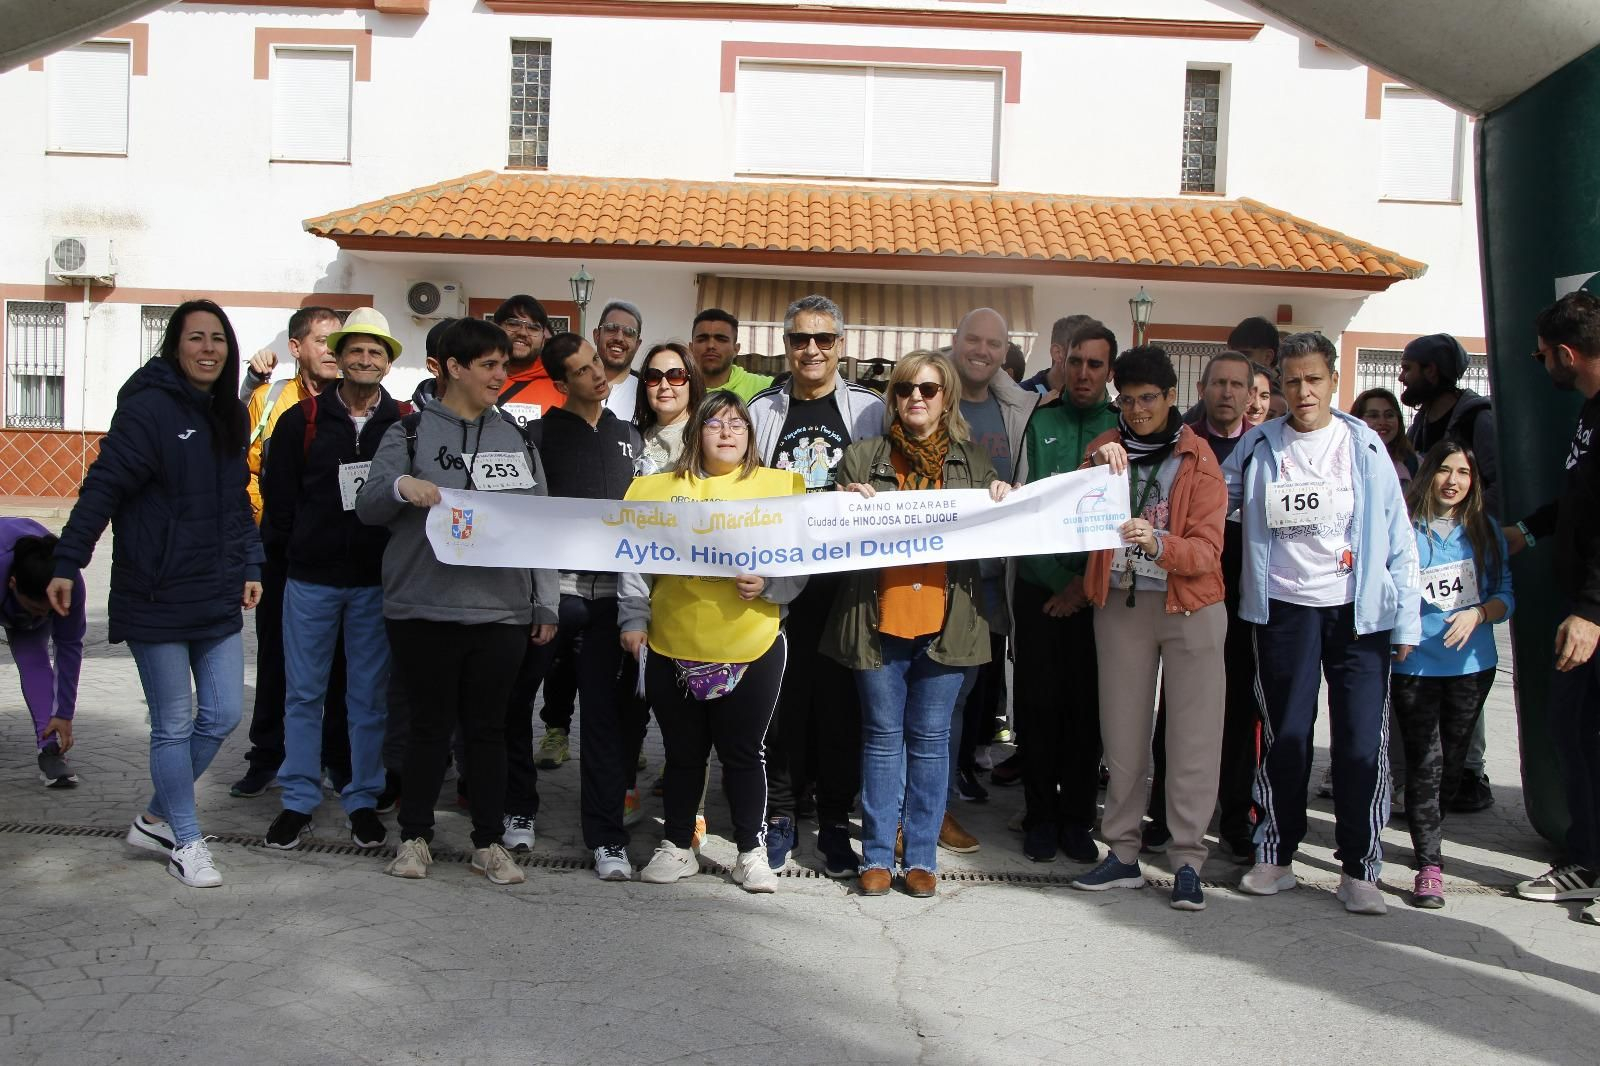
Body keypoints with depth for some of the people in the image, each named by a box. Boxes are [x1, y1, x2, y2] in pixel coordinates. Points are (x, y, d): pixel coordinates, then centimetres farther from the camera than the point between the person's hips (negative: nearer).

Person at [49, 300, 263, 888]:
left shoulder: (231, 414, 10)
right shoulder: (149, 407, -13)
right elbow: (103, 487, -16)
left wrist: (249, 567, 12)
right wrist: (67, 565, -20)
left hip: (218, 597, 7)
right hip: (156, 598, -7)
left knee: (222, 716, 9)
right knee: (174, 725, 3)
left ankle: (156, 819, 29)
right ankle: (186, 843, 19)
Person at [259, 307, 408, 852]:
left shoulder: (405, 423, 0)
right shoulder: (302, 419, 1)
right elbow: (279, 492, 4)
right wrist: (281, 550, 1)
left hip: (377, 582, 0)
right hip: (310, 578, 0)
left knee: (370, 696, 7)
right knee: (304, 693, 7)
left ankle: (362, 800, 19)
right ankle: (299, 801, 17)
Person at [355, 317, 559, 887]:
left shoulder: (516, 438, 12)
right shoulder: (411, 432, 1)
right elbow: (367, 506, -3)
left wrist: (545, 605, 9)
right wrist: (401, 485, -25)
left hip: (501, 610, 3)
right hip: (425, 608, -3)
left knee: (488, 727, 9)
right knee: (430, 724, 6)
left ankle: (489, 841, 19)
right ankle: (415, 836, 21)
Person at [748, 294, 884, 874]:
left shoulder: (871, 410, 5)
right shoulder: (762, 411, 8)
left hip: (846, 581, -1)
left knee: (841, 703, 4)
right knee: (780, 700, 4)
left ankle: (835, 824, 16)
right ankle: (780, 815, 18)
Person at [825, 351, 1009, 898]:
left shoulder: (972, 462, 11)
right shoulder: (863, 457, 7)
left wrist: (1002, 507, -5)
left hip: (946, 621, 1)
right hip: (879, 617, 0)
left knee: (930, 739, 6)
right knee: (882, 736, 6)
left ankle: (922, 855, 15)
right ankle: (877, 854, 14)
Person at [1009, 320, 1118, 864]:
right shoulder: (1039, 422, 6)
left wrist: (1088, 581, -6)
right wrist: (1060, 581, -4)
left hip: (1098, 590, 0)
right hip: (1040, 587, 1)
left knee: (1087, 705, 4)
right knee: (1038, 701, 3)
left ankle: (1077, 817, 17)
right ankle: (1040, 815, 16)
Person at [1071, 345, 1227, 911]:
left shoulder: (1199, 460, -2)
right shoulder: (1106, 448, 7)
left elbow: (1206, 550, -11)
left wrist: (1158, 544, -31)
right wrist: (1096, 469, -20)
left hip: (1190, 606, -2)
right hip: (1120, 603, 2)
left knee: (1193, 737, -3)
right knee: (1122, 733, 5)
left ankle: (1188, 862, 5)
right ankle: (1122, 854, 15)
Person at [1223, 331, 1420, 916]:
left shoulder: (1364, 444, 2)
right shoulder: (1258, 445, 5)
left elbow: (1397, 535, 3)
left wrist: (1406, 620, 0)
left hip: (1359, 611, -1)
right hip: (1284, 609, 1)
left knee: (1362, 742, -2)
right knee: (1284, 737, 7)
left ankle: (1359, 869, 10)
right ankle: (1276, 856, 20)